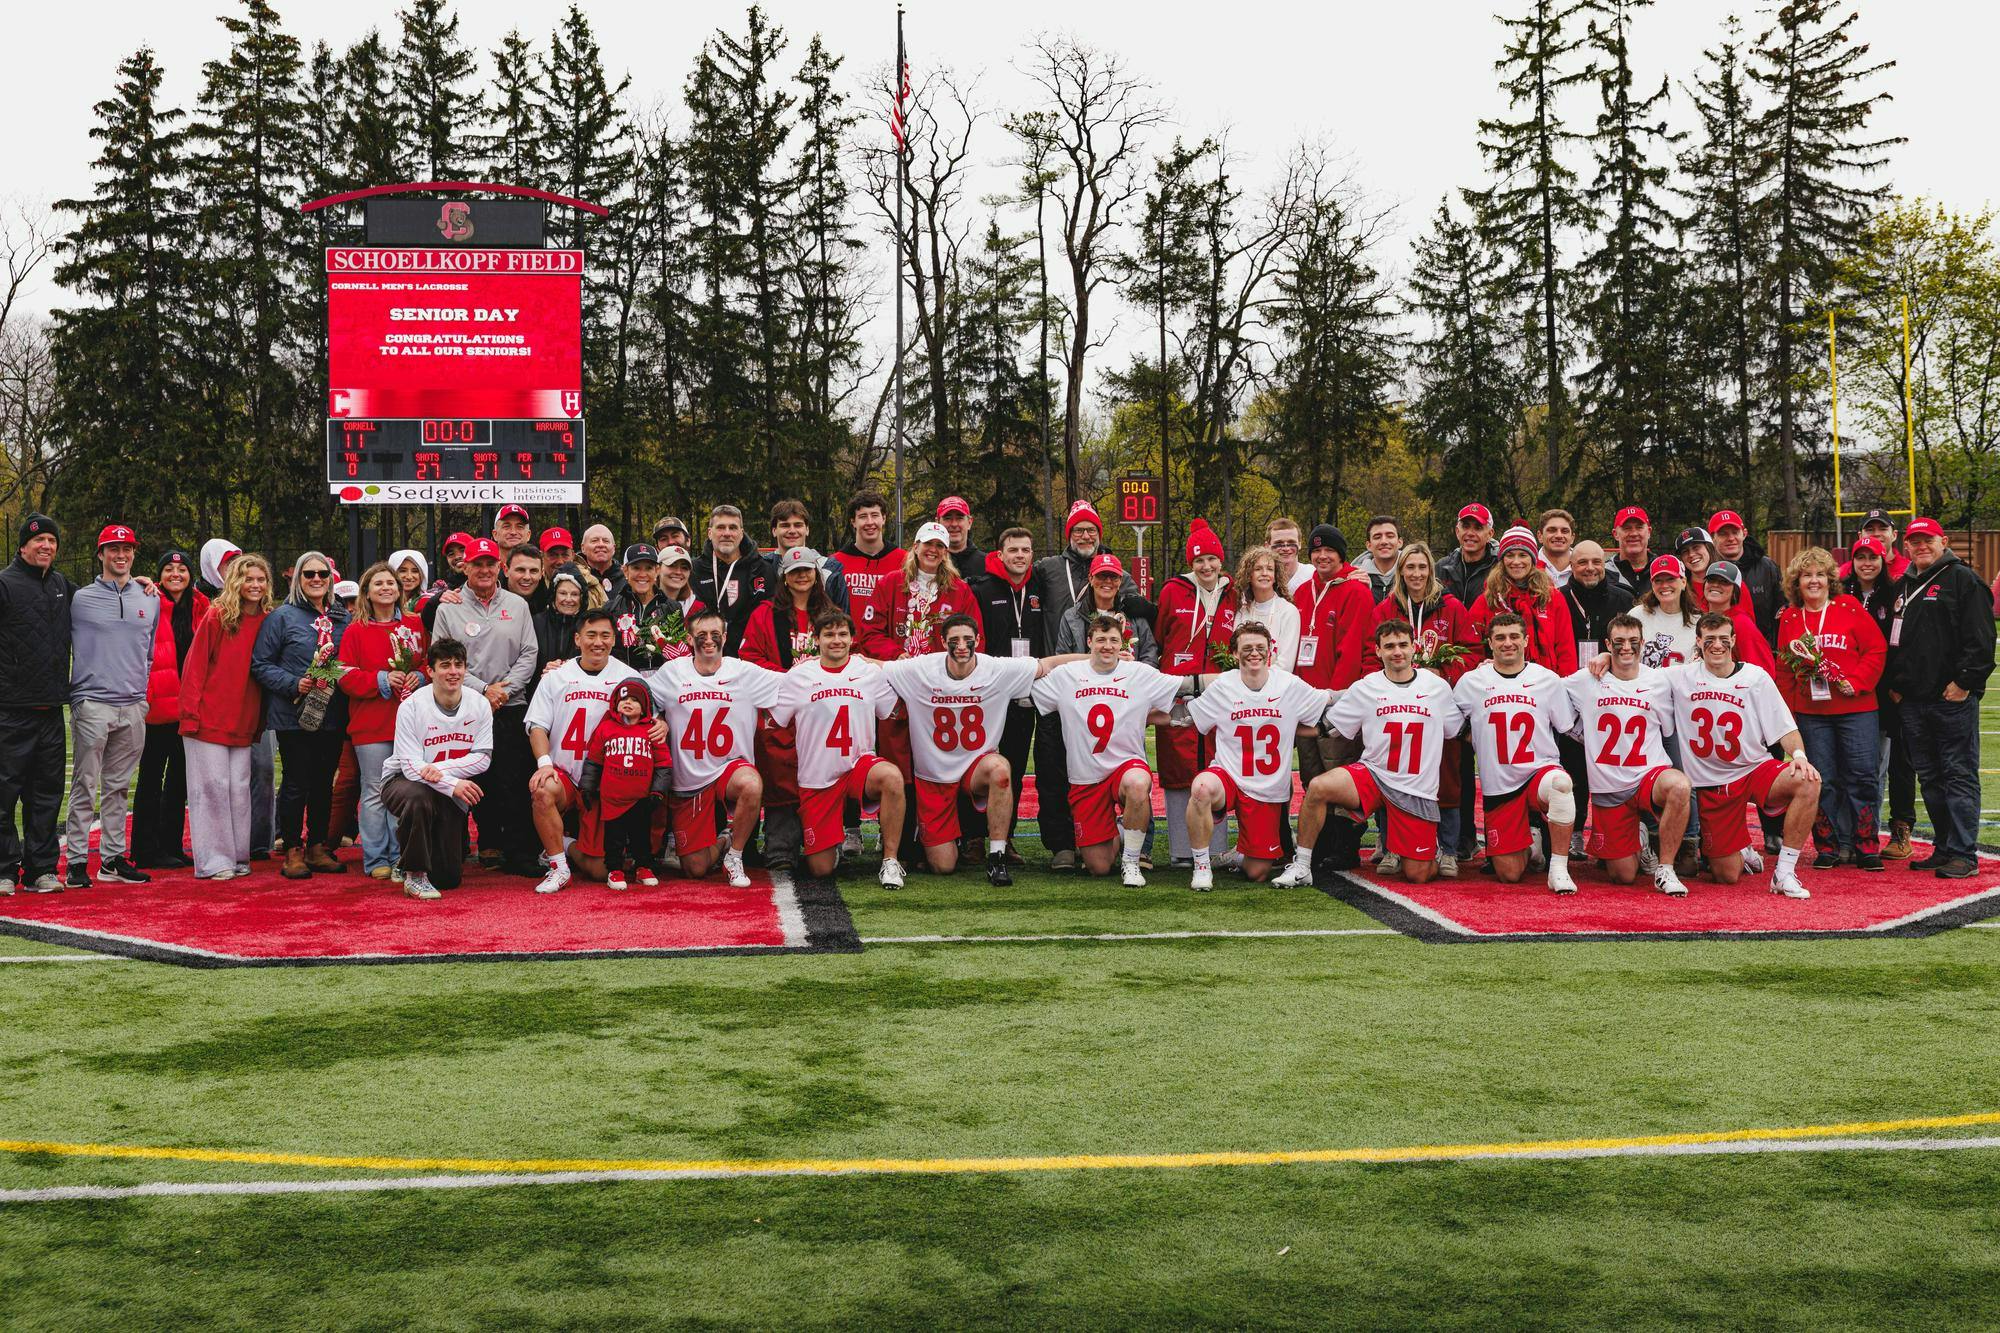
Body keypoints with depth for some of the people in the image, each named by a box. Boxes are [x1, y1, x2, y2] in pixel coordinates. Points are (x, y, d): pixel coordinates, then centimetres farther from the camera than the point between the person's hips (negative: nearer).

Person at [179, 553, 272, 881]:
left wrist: (260, 720, 8)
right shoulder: (217, 616, -7)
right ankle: (214, 860, 4)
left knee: (239, 787, 8)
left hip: (243, 720, 4)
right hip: (209, 717, -4)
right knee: (213, 786, -2)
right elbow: (195, 666, -8)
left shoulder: (268, 621, 5)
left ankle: (237, 855, 16)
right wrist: (190, 713, -14)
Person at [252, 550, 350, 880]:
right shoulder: (282, 617, -2)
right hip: (293, 716, -4)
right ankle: (293, 850, 8)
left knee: (324, 783, 10)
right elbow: (260, 665, -6)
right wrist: (294, 684, -16)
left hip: (332, 716, 4)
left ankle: (317, 847, 20)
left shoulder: (343, 619, 11)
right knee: (296, 783, -1)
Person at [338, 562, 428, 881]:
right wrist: (382, 680, -15)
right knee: (375, 792, -1)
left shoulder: (415, 625, 10)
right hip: (371, 723, -2)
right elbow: (346, 676, -2)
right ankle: (376, 860, 6)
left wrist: (419, 677, -8)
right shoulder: (356, 631, 3)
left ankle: (400, 857, 13)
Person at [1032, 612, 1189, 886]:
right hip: (1085, 779, 1)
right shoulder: (1065, 676, 4)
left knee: (1137, 783, -42)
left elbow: (1190, 684, -2)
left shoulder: (1141, 674, 0)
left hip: (1127, 764, -1)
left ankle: (1131, 861, -17)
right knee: (1099, 867, -1)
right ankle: (1115, 830, 38)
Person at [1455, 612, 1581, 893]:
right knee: (1509, 875, -4)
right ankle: (1529, 843, 34)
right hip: (1498, 785, 1)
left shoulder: (1548, 679, 4)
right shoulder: (1470, 682, 5)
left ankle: (1558, 868, -25)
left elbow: (1572, 728, 9)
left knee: (1560, 783, -40)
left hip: (1541, 771, -1)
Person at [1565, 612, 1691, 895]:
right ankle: (1638, 843, 38)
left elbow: (1669, 730, 15)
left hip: (1650, 775, 0)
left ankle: (1664, 870, -19)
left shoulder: (1659, 681, 5)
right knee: (1623, 876, -2)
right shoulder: (1586, 681, 2)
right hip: (1608, 788, 0)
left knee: (1679, 785, -39)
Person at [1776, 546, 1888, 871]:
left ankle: (1865, 847, 7)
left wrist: (1857, 681, -12)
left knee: (1862, 777, -2)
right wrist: (1786, 710, 5)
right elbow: (1783, 669, 11)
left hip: (1855, 708, -2)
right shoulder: (1789, 618, 8)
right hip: (1810, 713, 2)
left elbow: (1876, 649, -1)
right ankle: (1828, 847, 11)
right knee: (1821, 781, 3)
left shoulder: (1849, 607, 1)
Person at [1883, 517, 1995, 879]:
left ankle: (1964, 855, -6)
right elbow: (1892, 639, 25)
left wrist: (1965, 681, -15)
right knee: (1930, 777, 11)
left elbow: (1980, 638, -10)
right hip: (1913, 700, 8)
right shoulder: (1904, 586, 19)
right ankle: (1944, 848, 18)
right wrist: (1894, 683, 14)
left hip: (1953, 698, -8)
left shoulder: (1962, 579, -3)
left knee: (1959, 775, -6)